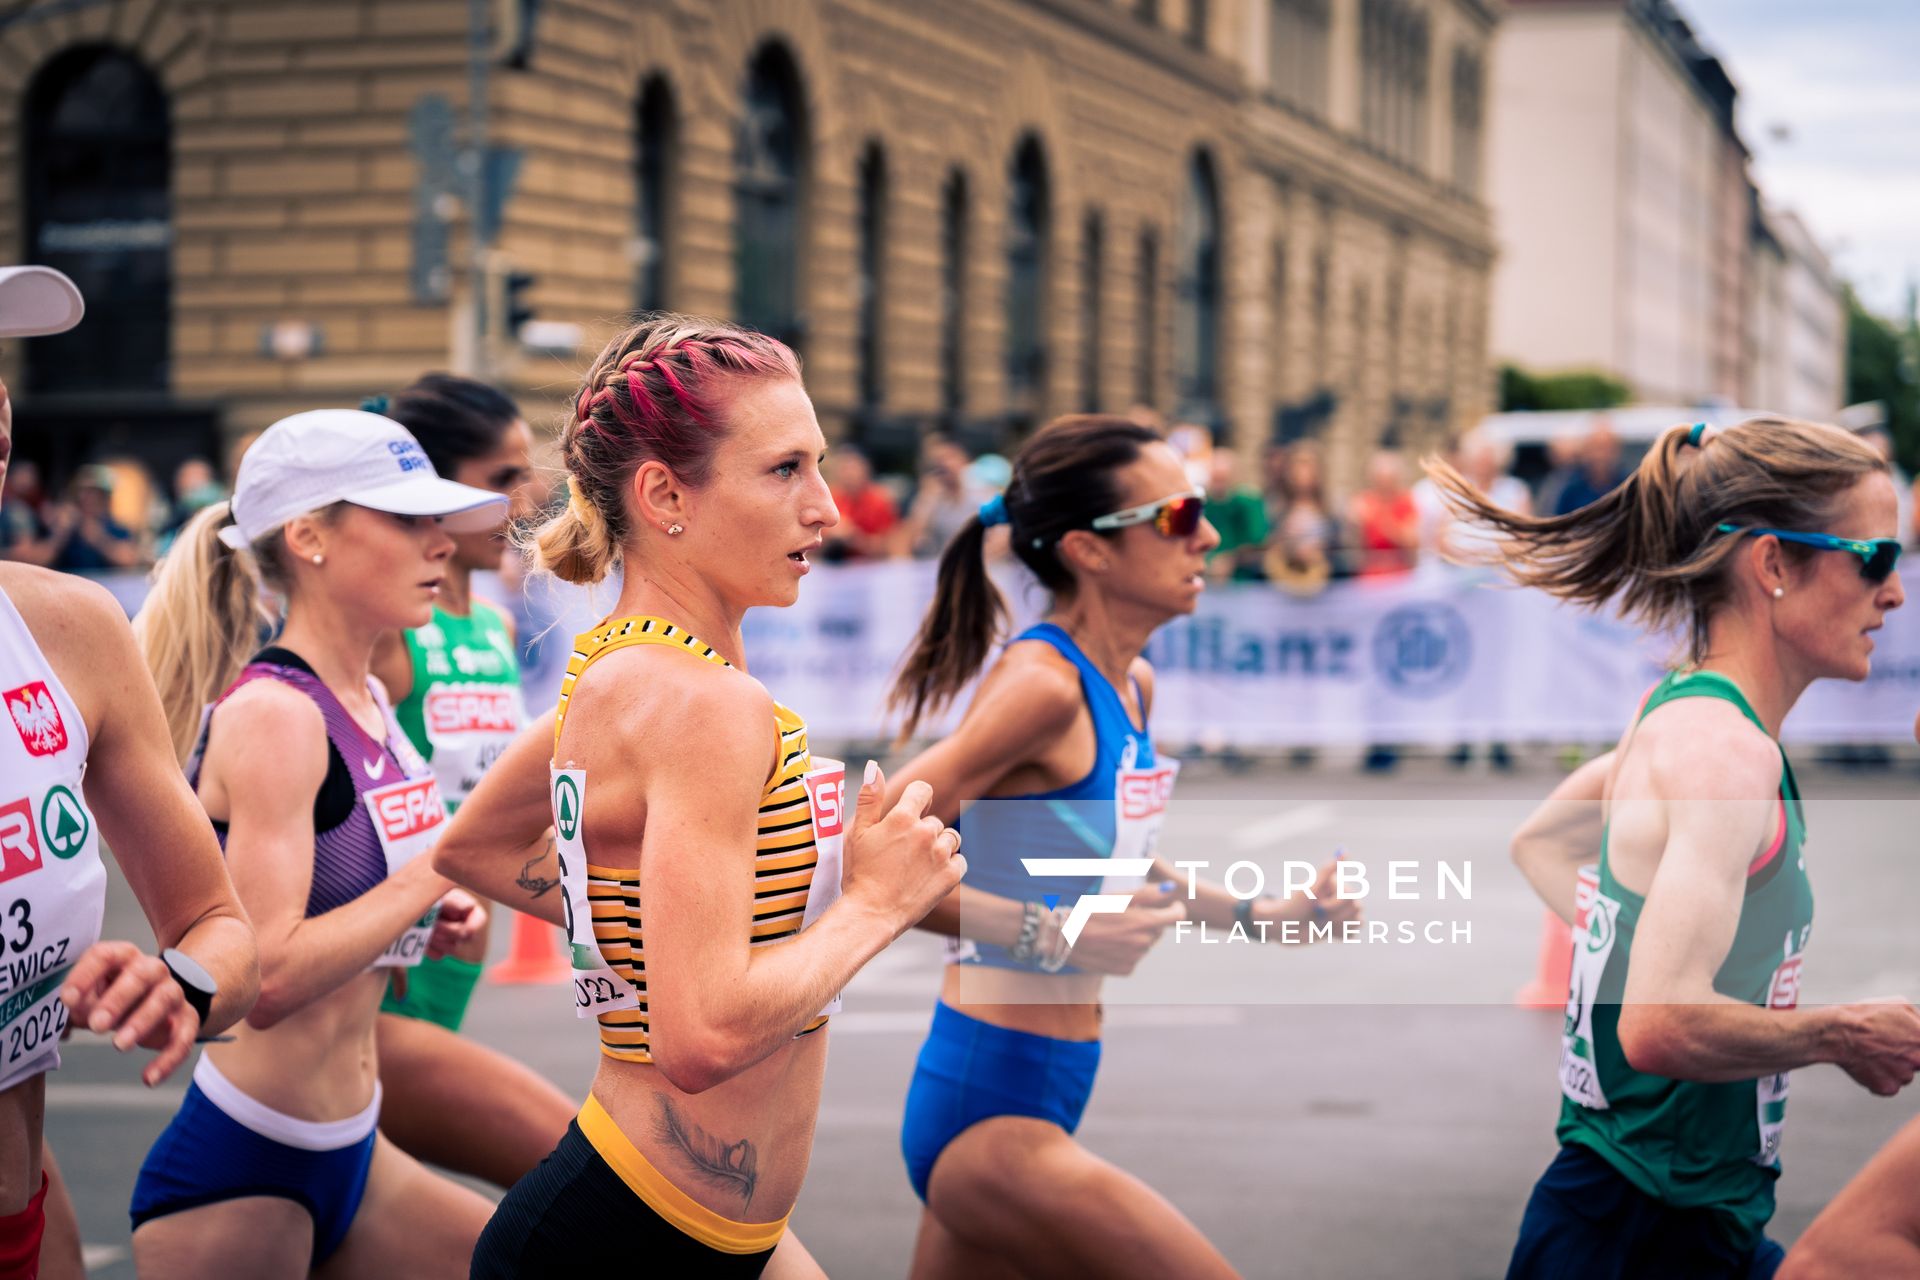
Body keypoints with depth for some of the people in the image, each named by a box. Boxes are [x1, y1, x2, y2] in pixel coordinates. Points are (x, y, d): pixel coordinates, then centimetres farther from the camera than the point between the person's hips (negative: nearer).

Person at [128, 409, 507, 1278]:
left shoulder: (370, 703, 7)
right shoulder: (272, 713, -18)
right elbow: (266, 979, -27)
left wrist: (429, 925, 3)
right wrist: (437, 872, -18)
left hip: (349, 1156, 9)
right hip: (237, 1173, -9)